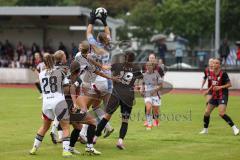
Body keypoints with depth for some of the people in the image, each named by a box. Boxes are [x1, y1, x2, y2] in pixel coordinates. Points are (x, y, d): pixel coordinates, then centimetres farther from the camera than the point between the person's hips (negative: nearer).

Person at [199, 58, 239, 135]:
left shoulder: (223, 74, -15)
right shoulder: (212, 73, 7)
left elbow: (229, 84, -14)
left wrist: (220, 87, -23)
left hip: (222, 96, -7)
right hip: (214, 96, 7)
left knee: (222, 113, -21)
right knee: (207, 112, 5)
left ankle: (234, 128, -11)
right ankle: (205, 129, 22)